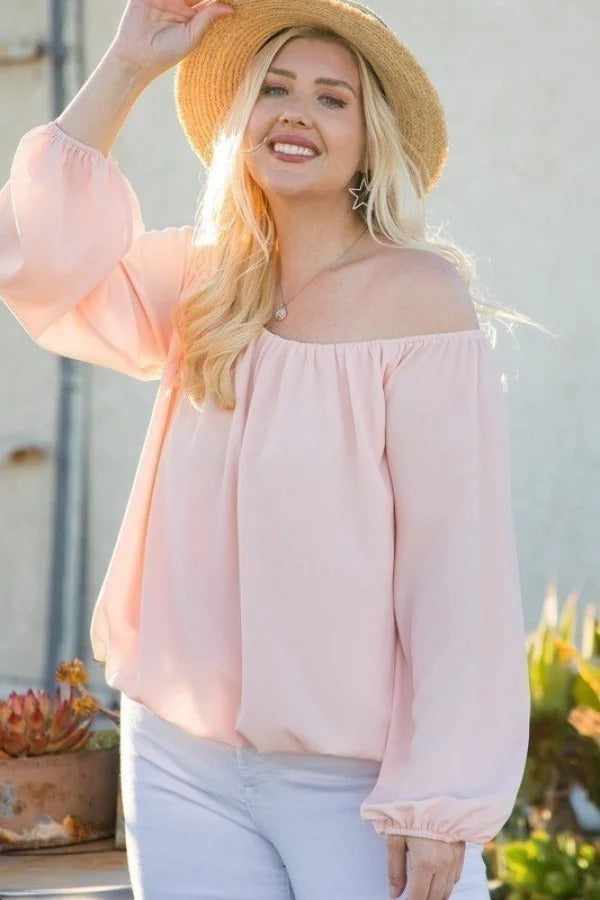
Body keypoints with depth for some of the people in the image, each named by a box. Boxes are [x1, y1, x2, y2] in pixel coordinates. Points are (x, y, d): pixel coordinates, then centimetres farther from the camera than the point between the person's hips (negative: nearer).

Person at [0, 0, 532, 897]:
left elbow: (457, 557, -13)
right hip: (182, 764, 5)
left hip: (359, 785, -5)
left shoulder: (415, 296, -10)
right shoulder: (202, 288, 8)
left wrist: (438, 802, -16)